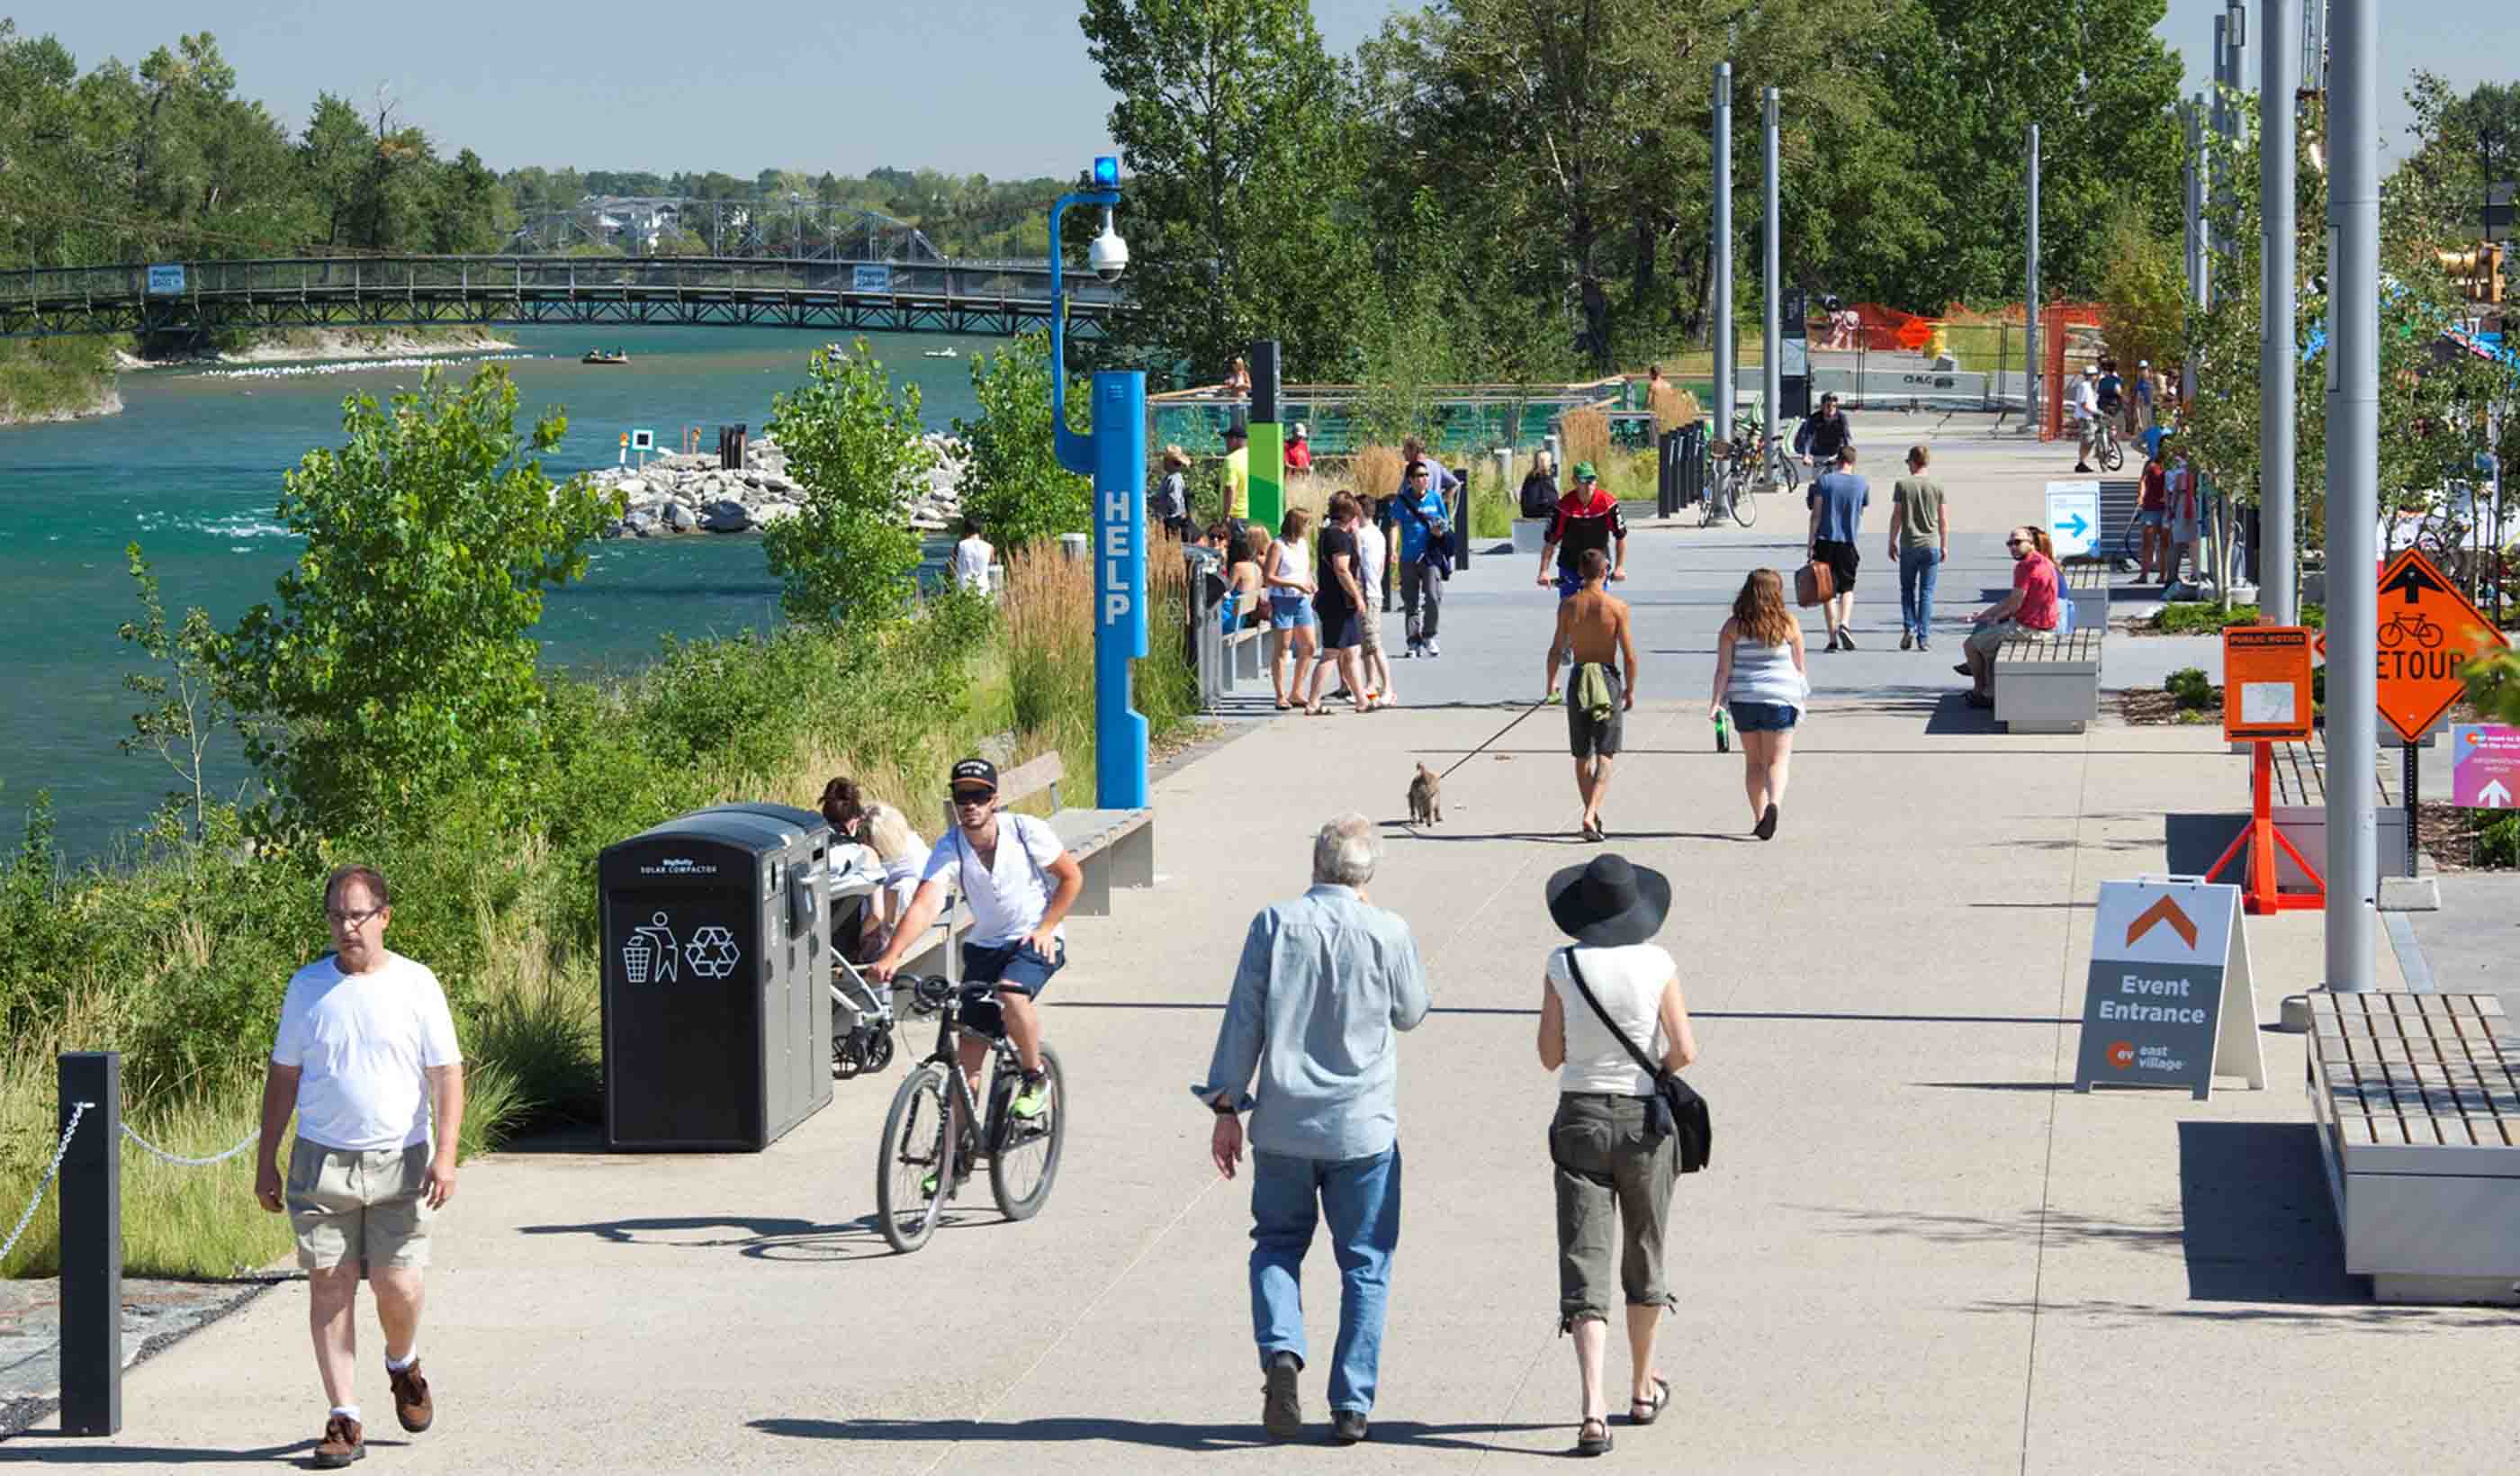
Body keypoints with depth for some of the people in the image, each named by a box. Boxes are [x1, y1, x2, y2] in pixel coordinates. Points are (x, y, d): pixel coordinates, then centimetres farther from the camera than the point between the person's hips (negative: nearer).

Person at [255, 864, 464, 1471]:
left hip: (399, 1160, -1)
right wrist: (266, 1161, 8)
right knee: (329, 1286, -4)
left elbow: (447, 1074, -1)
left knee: (397, 1288, -5)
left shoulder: (416, 984, 1)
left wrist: (445, 1157, -11)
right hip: (322, 1163, 1)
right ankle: (344, 1420, 1)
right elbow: (282, 1076, 12)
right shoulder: (307, 987, 6)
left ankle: (403, 1363, 29)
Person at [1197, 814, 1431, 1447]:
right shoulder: (1388, 932, -9)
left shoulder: (1274, 924, -7)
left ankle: (1281, 1350, -8)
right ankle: (1351, 1406, 7)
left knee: (1277, 1245, 18)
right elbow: (1410, 1013, 9)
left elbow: (1243, 1022, -4)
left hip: (1283, 1126, 1)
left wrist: (1226, 1107, 5)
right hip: (1363, 1128, -1)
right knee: (1364, 1264, 10)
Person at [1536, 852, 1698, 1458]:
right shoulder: (1658, 965, -7)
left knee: (1584, 1269, -4)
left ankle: (1594, 1409, -20)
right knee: (1644, 1259, 20)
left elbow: (1550, 1055, 0)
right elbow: (1684, 1051, -9)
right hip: (1644, 1119, 1)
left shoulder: (1563, 965, -6)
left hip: (1580, 1119, 0)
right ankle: (1644, 1390, 36)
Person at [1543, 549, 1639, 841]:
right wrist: (1630, 689, 6)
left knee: (1582, 756, 16)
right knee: (1605, 756, 0)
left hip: (1579, 680, 2)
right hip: (1608, 680, -2)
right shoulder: (1617, 607, -9)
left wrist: (1551, 683, 14)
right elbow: (1629, 655, -8)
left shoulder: (1568, 605, -3)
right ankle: (1590, 815, -17)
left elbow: (1556, 649, -1)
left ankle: (1592, 817, 23)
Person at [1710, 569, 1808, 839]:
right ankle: (1773, 804, -27)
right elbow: (1800, 666, 5)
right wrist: (1804, 693, 19)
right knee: (1777, 761, 0)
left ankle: (1759, 819, 20)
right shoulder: (1788, 624, -3)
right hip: (1780, 699, -2)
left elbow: (1723, 668, -7)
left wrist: (1716, 701, -8)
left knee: (1754, 761, 15)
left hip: (1743, 699, 2)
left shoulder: (1733, 627, -2)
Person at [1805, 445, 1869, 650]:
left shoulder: (1824, 481, -2)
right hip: (1848, 542, 1)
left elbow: (1816, 515, -6)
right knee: (1847, 588, 11)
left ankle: (1833, 638, 3)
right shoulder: (1862, 484, 3)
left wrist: (1811, 544, -5)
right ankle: (1844, 624, -15)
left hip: (1825, 541, -1)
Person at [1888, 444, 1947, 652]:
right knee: (1926, 592, 4)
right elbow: (1943, 521, 3)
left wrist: (1892, 542, 7)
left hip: (1909, 545, -1)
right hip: (1931, 545, 1)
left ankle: (1909, 627, -1)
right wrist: (1944, 546, 12)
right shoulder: (1937, 487, 1)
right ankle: (1924, 637, 1)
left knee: (1907, 589, 14)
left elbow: (1897, 517, -2)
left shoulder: (1902, 485, -3)